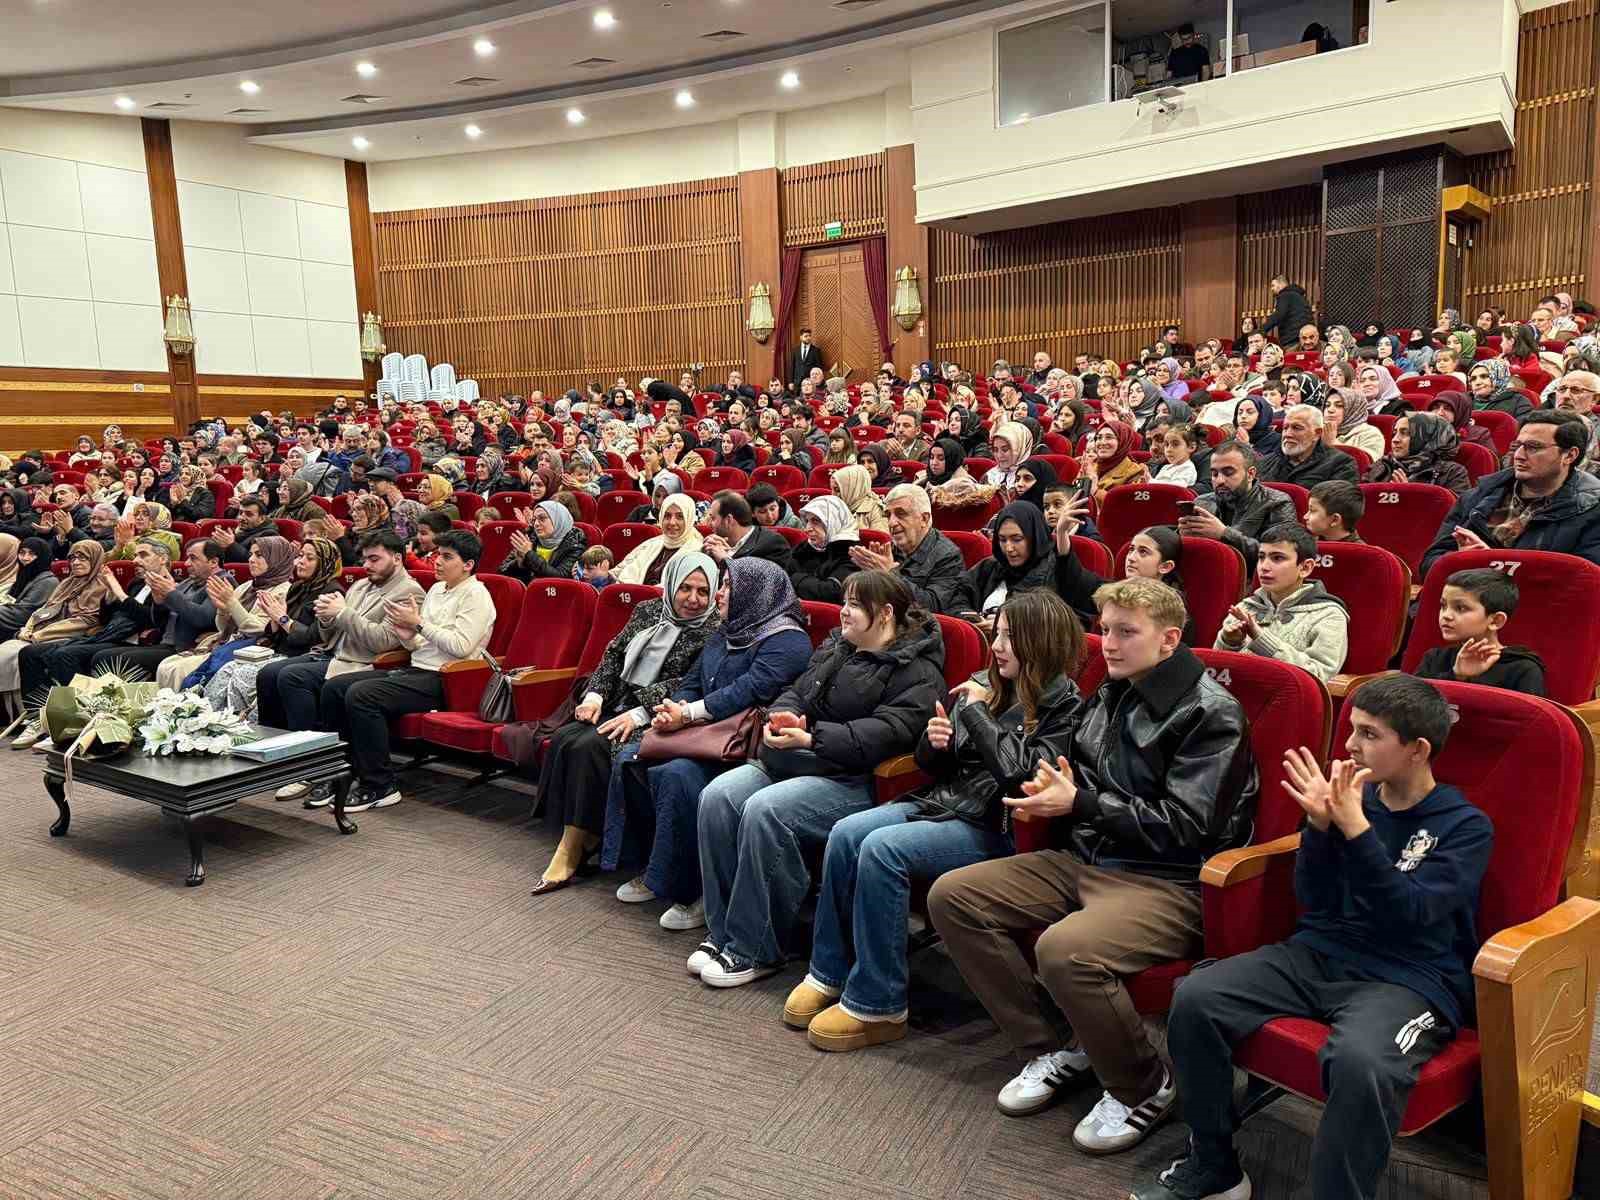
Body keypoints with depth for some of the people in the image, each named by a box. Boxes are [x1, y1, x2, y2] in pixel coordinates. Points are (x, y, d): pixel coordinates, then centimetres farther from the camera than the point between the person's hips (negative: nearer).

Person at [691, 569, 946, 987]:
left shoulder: (918, 671, -5)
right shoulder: (835, 647, 21)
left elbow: (887, 732, -17)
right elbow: (796, 691, 23)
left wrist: (811, 738, -23)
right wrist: (785, 715, -3)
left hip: (852, 780, -8)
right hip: (793, 762, 8)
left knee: (763, 811, -31)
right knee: (716, 796, -16)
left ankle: (757, 951, -17)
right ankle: (722, 932, -7)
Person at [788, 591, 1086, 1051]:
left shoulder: (1064, 708, -6)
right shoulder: (984, 686, 12)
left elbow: (1022, 771, -23)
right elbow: (933, 766, 20)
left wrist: (976, 710, -14)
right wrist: (933, 742, -4)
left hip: (992, 828, -7)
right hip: (940, 801, 7)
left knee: (882, 849, -27)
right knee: (846, 833, -17)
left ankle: (877, 1005, -15)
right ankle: (827, 974, -4)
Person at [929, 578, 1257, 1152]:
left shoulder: (1210, 714, -12)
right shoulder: (1112, 695, 11)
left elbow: (1184, 826, -18)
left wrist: (1080, 804, -18)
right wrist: (1050, 794, 2)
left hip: (1171, 883, -8)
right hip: (1086, 860, 9)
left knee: (1065, 949, -36)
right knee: (951, 895, -3)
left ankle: (1144, 1088, -4)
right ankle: (1051, 1048, 7)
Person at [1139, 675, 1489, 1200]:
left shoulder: (1465, 826, -4)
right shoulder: (1354, 796, 7)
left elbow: (1410, 914, -17)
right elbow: (1312, 901, 5)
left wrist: (1355, 827, -24)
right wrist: (1320, 825, -11)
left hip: (1410, 977, -5)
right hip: (1320, 954, 5)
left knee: (1360, 1061, -38)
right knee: (1195, 998, -16)